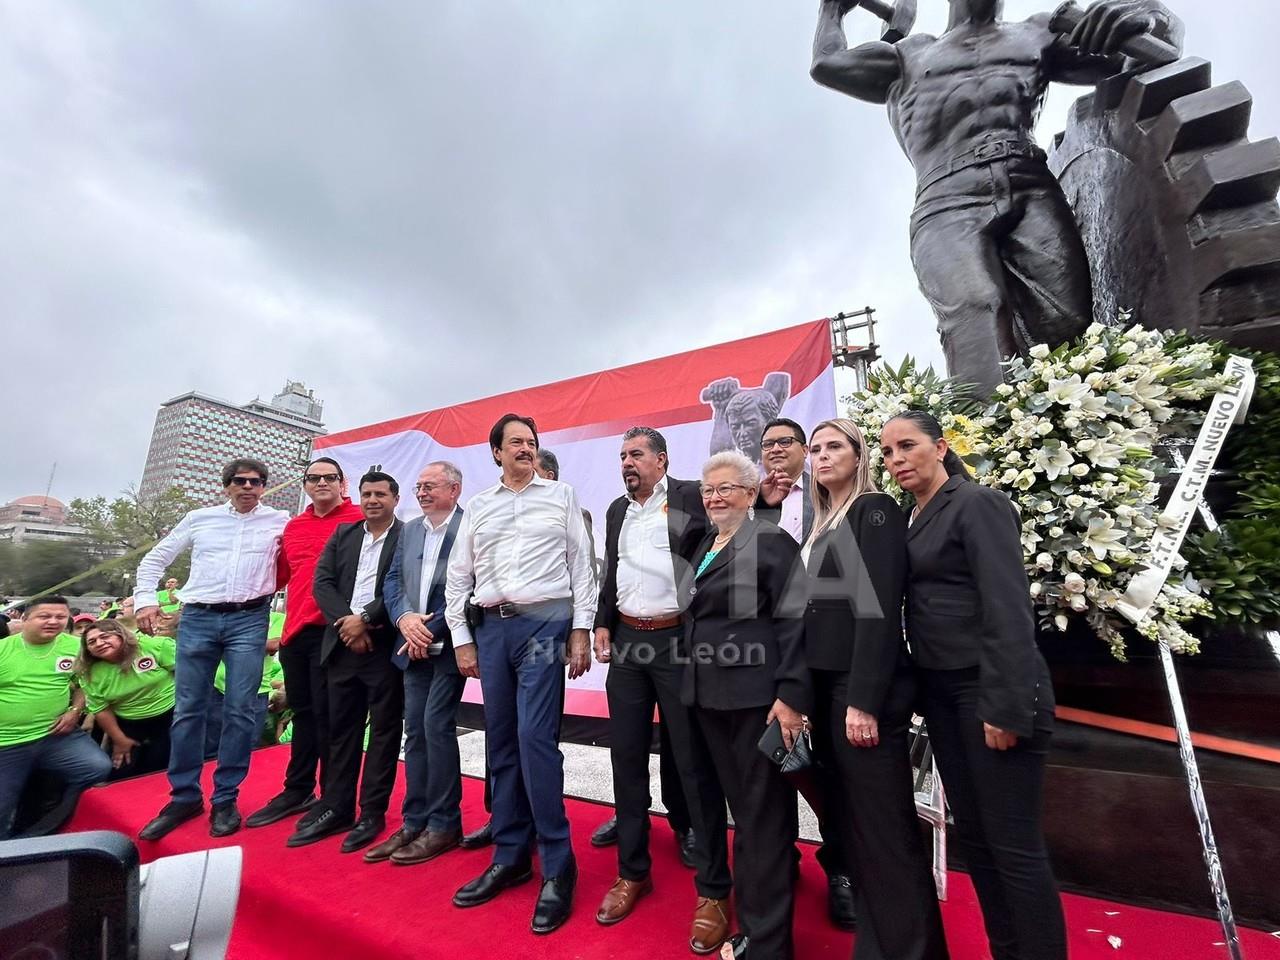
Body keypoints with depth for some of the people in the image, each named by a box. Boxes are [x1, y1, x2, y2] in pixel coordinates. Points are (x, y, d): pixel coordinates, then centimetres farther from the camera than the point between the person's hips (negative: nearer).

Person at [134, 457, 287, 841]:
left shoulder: (280, 521, 4)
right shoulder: (199, 518, 10)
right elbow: (154, 559, 17)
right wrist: (146, 600, 6)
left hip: (248, 621, -2)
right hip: (197, 618, 2)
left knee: (239, 711, -1)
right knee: (187, 710, 6)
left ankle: (225, 799, 11)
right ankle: (184, 796, 21)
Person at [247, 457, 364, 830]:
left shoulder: (358, 519, -8)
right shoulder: (293, 526, 14)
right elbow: (283, 574, 25)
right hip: (295, 630, 7)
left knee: (327, 713, 2)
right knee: (302, 711, 18)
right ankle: (298, 790, 33)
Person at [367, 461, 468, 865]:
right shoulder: (409, 531, 13)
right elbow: (392, 581, 11)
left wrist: (431, 630, -14)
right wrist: (405, 618, -7)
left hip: (448, 645, -7)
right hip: (415, 645, 7)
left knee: (436, 726, -5)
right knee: (415, 731, 12)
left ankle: (443, 825, 12)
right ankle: (415, 823, 24)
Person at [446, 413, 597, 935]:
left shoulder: (561, 496, 4)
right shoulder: (477, 506, 12)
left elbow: (581, 564, 1)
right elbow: (458, 577, 13)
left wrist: (581, 630, -5)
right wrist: (461, 638, 7)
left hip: (545, 623, -4)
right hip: (491, 627, 4)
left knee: (535, 739, -9)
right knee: (501, 744, 11)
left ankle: (558, 868, 7)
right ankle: (510, 857, 27)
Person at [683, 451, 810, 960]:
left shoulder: (772, 542, -10)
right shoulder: (704, 547, 13)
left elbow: (794, 622, -15)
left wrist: (791, 696, -19)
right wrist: (694, 686, 16)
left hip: (757, 696, -7)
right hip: (710, 696, 7)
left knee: (764, 816, 7)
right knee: (742, 809, 19)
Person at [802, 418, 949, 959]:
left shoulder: (875, 509, -10)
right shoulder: (824, 524, 14)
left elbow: (878, 609, -18)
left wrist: (863, 701, -21)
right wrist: (804, 690, 11)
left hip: (864, 689, -9)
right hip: (826, 686, 9)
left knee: (884, 829, 4)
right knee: (846, 822, 19)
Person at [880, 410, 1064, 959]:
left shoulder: (977, 503, -11)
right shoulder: (915, 519, 11)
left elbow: (1008, 609, -18)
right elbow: (920, 606, 11)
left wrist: (1005, 707, -20)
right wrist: (924, 690, 10)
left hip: (988, 691, -8)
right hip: (941, 692, 8)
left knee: (1014, 846, 3)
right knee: (972, 836, 18)